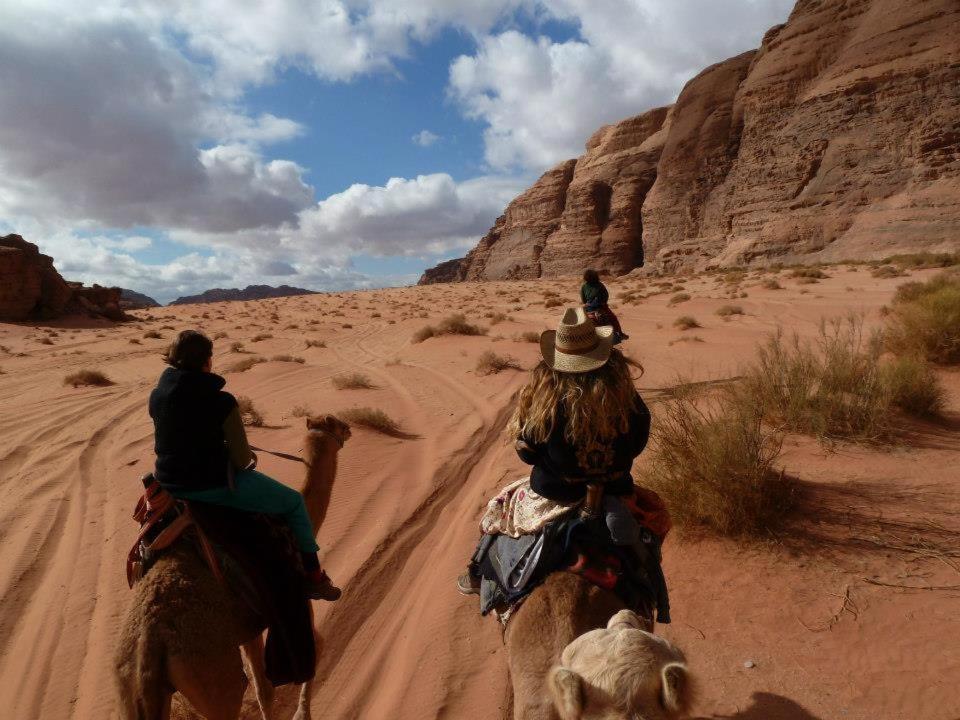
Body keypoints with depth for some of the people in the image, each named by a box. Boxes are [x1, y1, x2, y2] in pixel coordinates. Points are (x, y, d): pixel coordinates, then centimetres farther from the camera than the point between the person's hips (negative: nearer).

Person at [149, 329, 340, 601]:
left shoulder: (157, 395, -1)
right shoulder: (221, 402, -20)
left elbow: (175, 439, 13)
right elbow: (242, 459, -17)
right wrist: (248, 456, 7)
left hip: (168, 483, 8)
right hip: (212, 484, -7)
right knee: (294, 502, 9)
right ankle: (313, 578, 18)